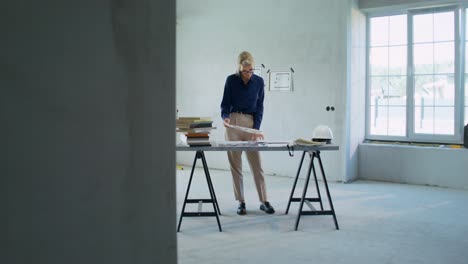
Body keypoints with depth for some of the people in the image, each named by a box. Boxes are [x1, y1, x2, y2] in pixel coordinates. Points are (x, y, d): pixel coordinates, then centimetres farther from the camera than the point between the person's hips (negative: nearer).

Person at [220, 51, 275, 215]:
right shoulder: (231, 80, -3)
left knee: (256, 164, 0)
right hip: (233, 123, -1)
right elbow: (225, 103, -2)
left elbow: (259, 107, 1)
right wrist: (225, 117, -23)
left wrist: (256, 129, -10)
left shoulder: (259, 81, 0)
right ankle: (241, 202, 9)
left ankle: (264, 201, 7)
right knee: (235, 165, 1)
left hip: (251, 122, 1)